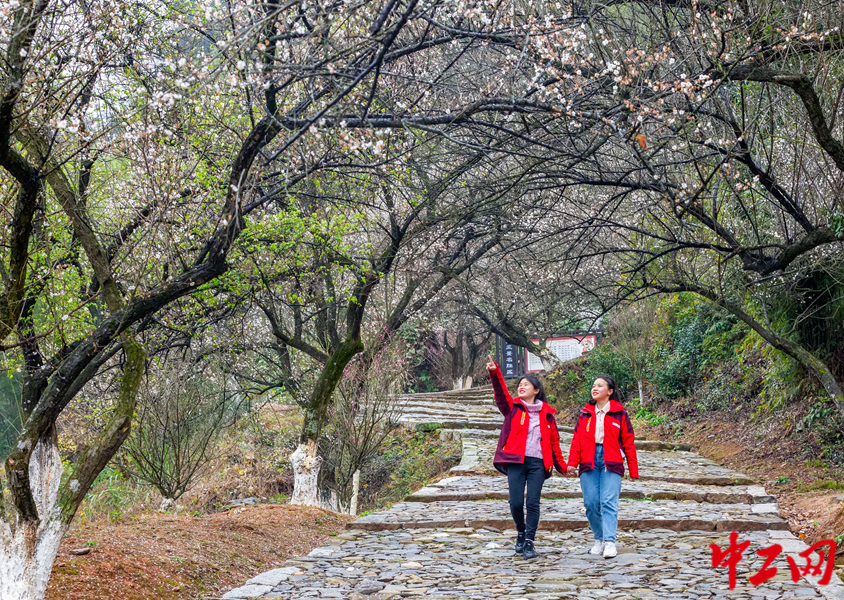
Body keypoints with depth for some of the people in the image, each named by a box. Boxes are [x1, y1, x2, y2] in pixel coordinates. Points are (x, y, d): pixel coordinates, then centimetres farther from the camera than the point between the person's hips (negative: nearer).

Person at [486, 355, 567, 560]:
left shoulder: (546, 414, 14)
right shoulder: (513, 407, 10)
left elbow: (554, 441, 19)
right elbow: (501, 393, -7)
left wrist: (561, 465, 19)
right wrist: (494, 373, -24)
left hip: (538, 463, 1)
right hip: (516, 461, -1)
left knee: (533, 503, -7)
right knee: (516, 503, -6)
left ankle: (529, 542, 2)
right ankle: (521, 533, 21)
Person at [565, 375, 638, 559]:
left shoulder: (619, 413, 6)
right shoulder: (585, 413, 14)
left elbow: (628, 442, 7)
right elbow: (577, 439, 10)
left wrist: (633, 470, 5)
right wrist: (572, 463, -3)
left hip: (611, 463, -3)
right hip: (589, 463, 3)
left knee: (608, 502, -13)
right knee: (591, 503, -2)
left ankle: (610, 542, -16)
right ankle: (599, 539, 14)